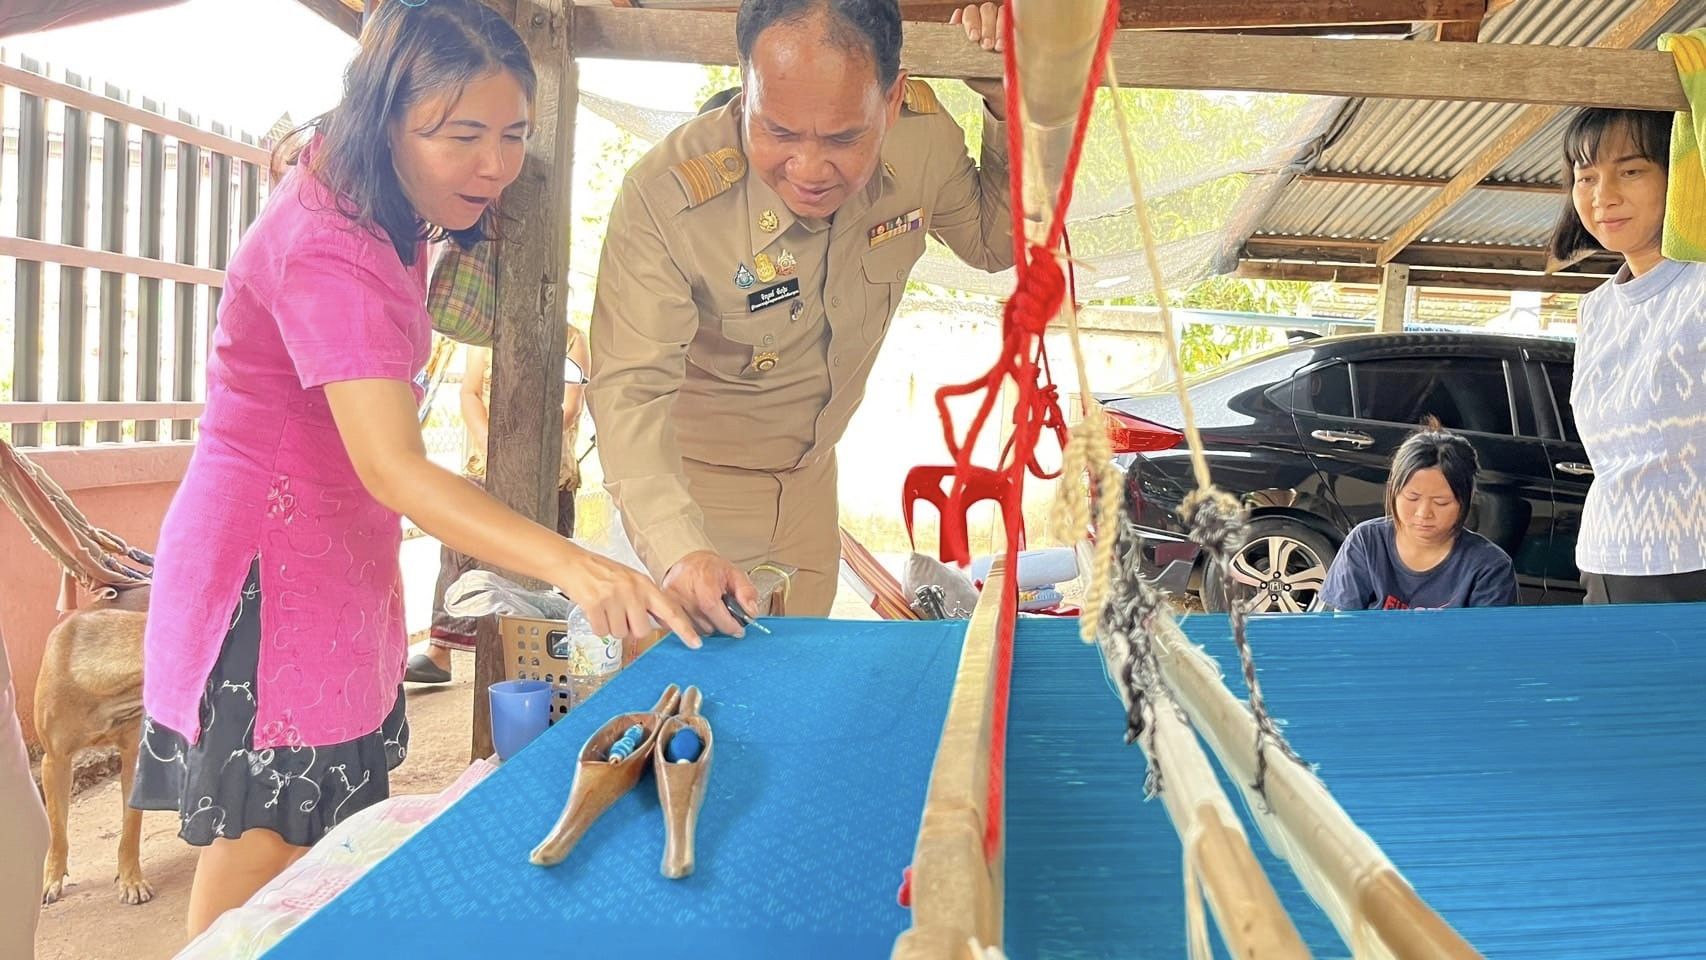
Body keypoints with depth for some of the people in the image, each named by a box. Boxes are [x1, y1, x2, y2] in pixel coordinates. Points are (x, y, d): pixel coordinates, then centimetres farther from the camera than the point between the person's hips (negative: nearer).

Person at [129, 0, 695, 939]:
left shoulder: (379, 209, 1)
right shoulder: (328, 255, -27)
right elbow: (393, 468, -39)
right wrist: (569, 565, -51)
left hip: (335, 558, 9)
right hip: (269, 568, -9)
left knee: (319, 846, 15)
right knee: (262, 858, -1)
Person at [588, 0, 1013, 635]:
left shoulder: (923, 137, -21)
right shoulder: (664, 196, -35)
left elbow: (998, 242, -2)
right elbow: (630, 392, -35)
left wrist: (1009, 104, -19)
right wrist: (680, 552, -50)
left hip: (812, 473, 6)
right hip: (698, 476, -5)